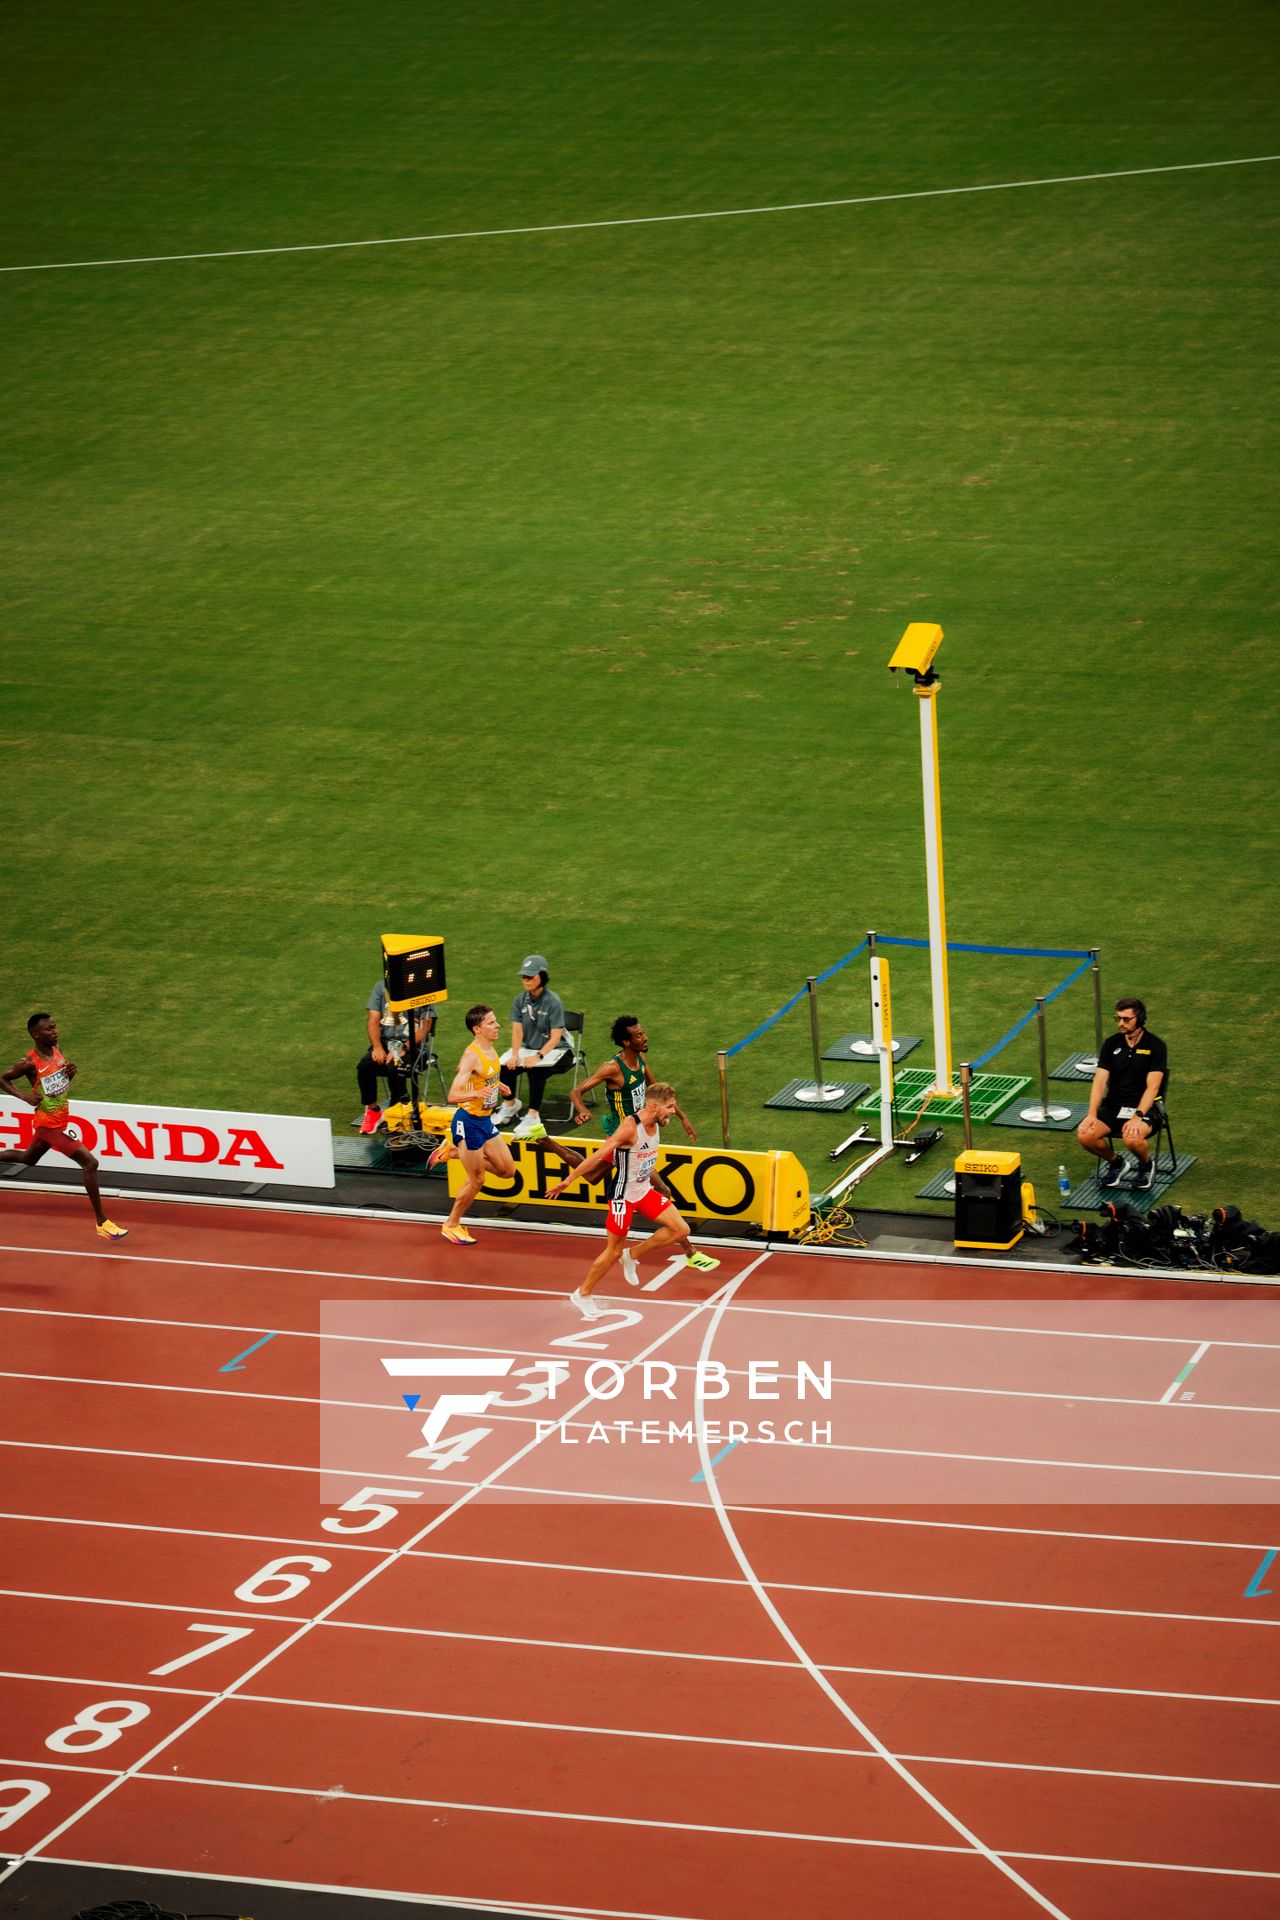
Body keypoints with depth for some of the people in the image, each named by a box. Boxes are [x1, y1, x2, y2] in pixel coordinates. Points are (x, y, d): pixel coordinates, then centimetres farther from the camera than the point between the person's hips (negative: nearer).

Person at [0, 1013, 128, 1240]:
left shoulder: (55, 1051, 1)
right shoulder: (29, 1063, -20)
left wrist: (71, 1072, -7)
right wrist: (24, 1095, -20)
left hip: (61, 1119, 9)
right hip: (50, 1125, -9)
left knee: (27, 1159, 28)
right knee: (89, 1162, -14)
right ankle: (102, 1222, -8)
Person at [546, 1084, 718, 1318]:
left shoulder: (656, 1125, -1)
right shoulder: (630, 1127, -26)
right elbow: (598, 1156, -28)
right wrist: (568, 1180, -28)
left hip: (644, 1191, 8)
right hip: (623, 1196, -8)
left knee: (680, 1230, -2)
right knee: (614, 1250, 2)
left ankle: (632, 1255, 13)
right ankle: (582, 1294, 21)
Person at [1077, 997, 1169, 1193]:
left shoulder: (1155, 1046, -7)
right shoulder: (1111, 1044, 5)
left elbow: (1152, 1087, -15)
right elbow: (1100, 1080, -2)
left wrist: (1137, 1117, -29)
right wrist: (1092, 1114, -17)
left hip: (1144, 1107, -4)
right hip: (1114, 1105, 4)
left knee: (1132, 1138, -37)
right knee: (1085, 1135, -23)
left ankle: (1147, 1165, 0)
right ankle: (1115, 1162, 9)